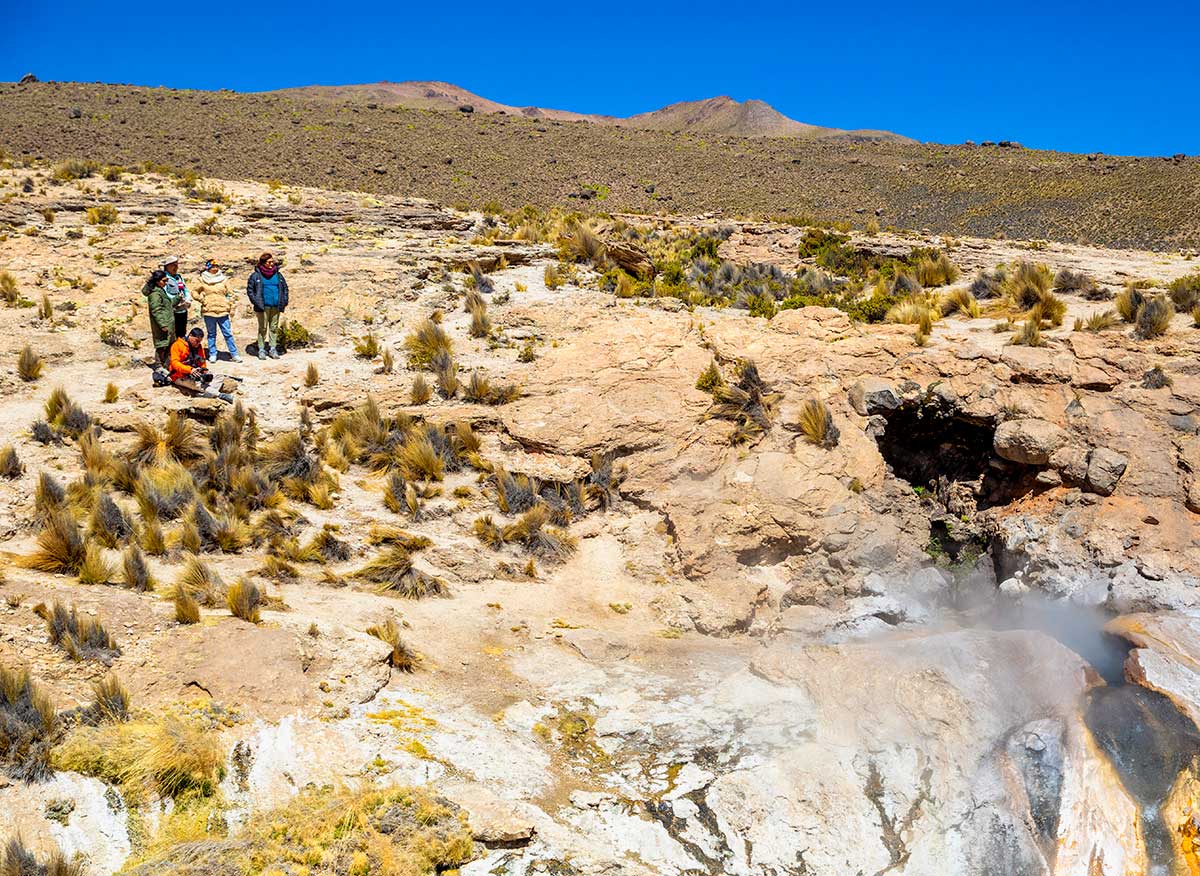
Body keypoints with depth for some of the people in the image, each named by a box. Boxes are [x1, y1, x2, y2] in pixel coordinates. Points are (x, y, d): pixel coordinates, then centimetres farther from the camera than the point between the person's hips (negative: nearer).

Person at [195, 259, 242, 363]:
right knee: (211, 334, 9)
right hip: (208, 311, 0)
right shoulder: (203, 280, 4)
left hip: (223, 311, 0)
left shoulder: (224, 279, 5)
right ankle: (212, 354, 17)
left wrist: (232, 308, 3)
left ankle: (234, 354, 7)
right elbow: (195, 292, 13)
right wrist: (202, 299, -4)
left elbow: (230, 294, 7)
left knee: (228, 333, 1)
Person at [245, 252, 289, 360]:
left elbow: (285, 288, 18)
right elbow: (250, 289, 1)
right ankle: (261, 349, 9)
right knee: (263, 328, 2)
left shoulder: (278, 275, 10)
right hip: (263, 307, -3)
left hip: (276, 306, 3)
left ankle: (272, 349, 17)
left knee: (274, 328, 8)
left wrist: (284, 302, 10)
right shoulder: (256, 275, -1)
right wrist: (256, 302, -7)